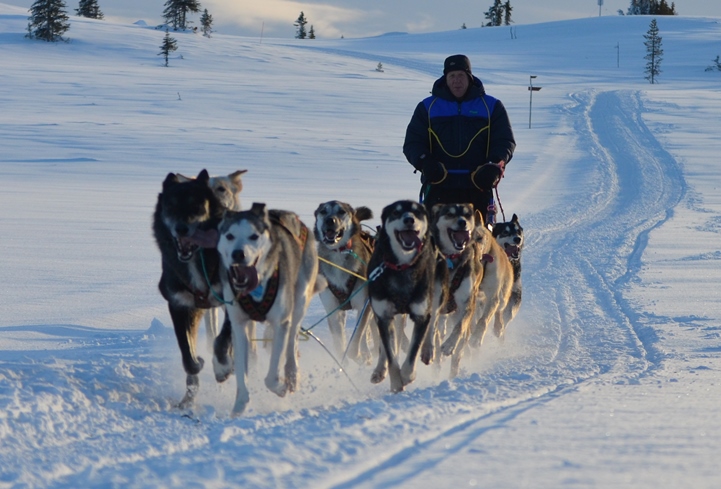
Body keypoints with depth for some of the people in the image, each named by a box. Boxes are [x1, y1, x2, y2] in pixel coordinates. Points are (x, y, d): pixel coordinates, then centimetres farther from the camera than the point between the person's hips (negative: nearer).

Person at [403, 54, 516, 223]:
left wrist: (496, 164, -10)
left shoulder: (491, 106, 12)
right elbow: (412, 142, 12)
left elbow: (505, 141, 10)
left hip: (478, 187, 0)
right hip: (438, 188, 0)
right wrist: (423, 161, -9)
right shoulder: (427, 107, 13)